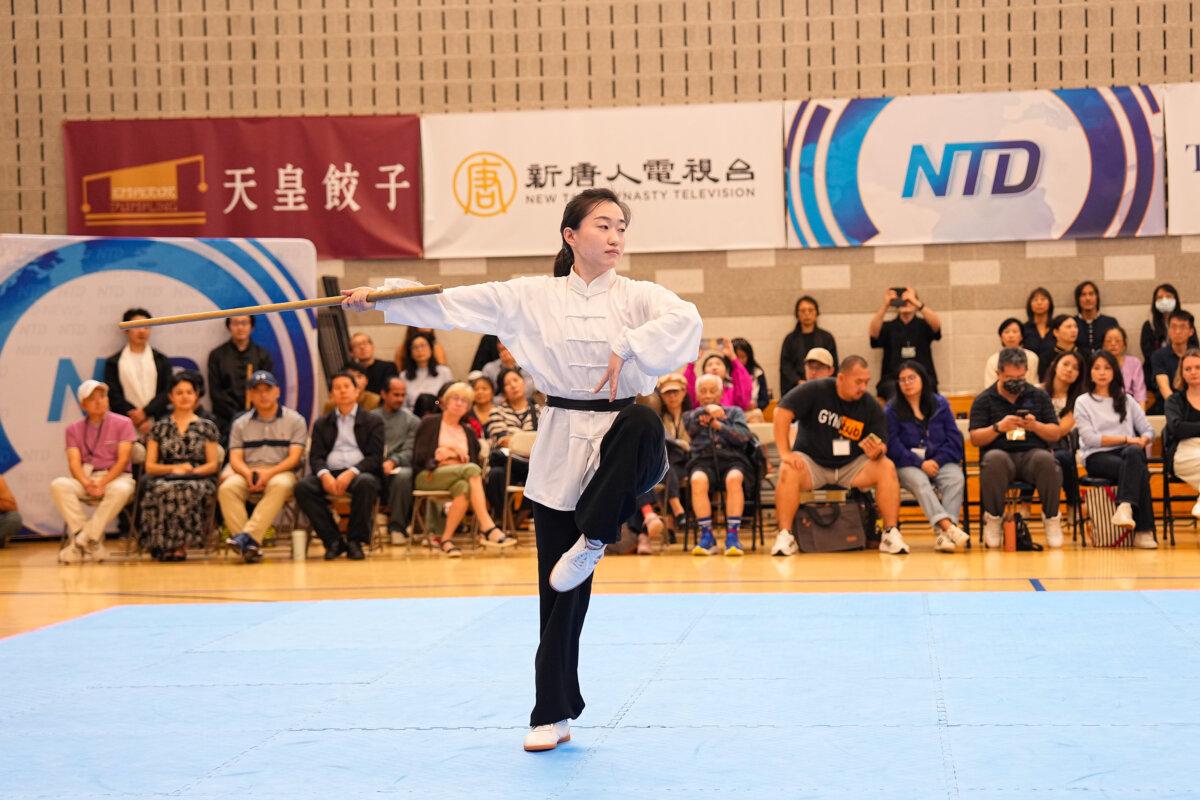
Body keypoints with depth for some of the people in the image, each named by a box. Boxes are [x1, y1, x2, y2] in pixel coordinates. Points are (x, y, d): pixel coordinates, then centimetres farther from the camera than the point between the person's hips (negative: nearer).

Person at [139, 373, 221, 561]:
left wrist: (193, 471, -9)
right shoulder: (159, 427, 18)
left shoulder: (207, 427, 16)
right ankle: (176, 544, -36)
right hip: (165, 480, 1)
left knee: (188, 490, -39)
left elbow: (213, 464, 11)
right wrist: (174, 469, -7)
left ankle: (176, 545, -33)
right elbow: (149, 466, 12)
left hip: (198, 480, -1)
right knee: (165, 490, -39)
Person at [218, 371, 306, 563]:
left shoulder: (295, 421, 10)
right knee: (227, 488, -30)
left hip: (280, 472, -2)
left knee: (280, 485, -39)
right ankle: (250, 546, -39)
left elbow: (294, 457, -1)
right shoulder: (240, 424, 18)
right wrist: (248, 473, -15)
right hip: (247, 473, 2)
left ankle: (248, 536, -46)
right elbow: (235, 458, 8)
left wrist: (269, 472, -18)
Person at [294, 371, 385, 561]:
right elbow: (315, 456, 9)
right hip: (330, 474, 2)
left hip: (360, 472, -2)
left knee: (366, 483, -38)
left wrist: (351, 473, -18)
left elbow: (375, 456, 0)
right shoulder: (322, 423, 20)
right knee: (302, 487, -28)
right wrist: (324, 475, -15)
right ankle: (333, 540, -18)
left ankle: (355, 541, -23)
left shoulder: (373, 421, 12)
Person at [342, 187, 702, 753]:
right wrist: (379, 296, -5)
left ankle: (593, 539, -16)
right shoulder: (533, 298, 3)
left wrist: (629, 350, -24)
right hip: (561, 448, 1)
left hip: (618, 434, -1)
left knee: (642, 427, -40)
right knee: (559, 591, 3)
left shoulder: (638, 297, 0)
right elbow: (453, 302, 1)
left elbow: (685, 320, -18)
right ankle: (553, 715, 17)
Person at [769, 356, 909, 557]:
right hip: (812, 462, -2)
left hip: (851, 466, 2)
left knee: (887, 468, -22)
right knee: (788, 471, -33)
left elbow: (882, 446, -2)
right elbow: (782, 412, -18)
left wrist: (877, 452, -28)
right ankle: (785, 535, -25)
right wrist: (785, 453, -24)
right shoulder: (815, 391, -13)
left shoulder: (871, 406, -4)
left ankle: (891, 533, -17)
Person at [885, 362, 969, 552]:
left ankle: (942, 535, -43)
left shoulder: (940, 404, 13)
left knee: (956, 478, -31)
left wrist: (937, 461, -10)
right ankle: (948, 527, -52)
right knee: (919, 481, -36)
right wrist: (920, 463, -16)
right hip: (908, 465, -2)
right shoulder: (891, 410, 7)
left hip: (940, 461, 2)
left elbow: (955, 439, 7)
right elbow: (893, 446, -5)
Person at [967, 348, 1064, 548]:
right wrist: (998, 427, -14)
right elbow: (975, 438, 3)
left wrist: (1035, 426, -9)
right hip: (1001, 453, -1)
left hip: (1032, 453, 1)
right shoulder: (984, 400, 11)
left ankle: (1051, 517, -15)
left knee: (1046, 460, -35)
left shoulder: (1039, 396, 16)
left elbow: (1056, 434, 11)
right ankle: (993, 518, -19)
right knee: (994, 459, -38)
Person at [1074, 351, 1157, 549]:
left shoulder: (1126, 400, 23)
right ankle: (1144, 530, -43)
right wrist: (1126, 439, -10)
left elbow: (1148, 430, 16)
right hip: (1097, 457, -3)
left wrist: (1143, 440, -10)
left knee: (1134, 453, -38)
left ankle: (1125, 507, -54)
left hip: (1128, 453, 3)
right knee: (1139, 470, -34)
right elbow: (1089, 438, -3)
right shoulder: (1083, 402, 12)